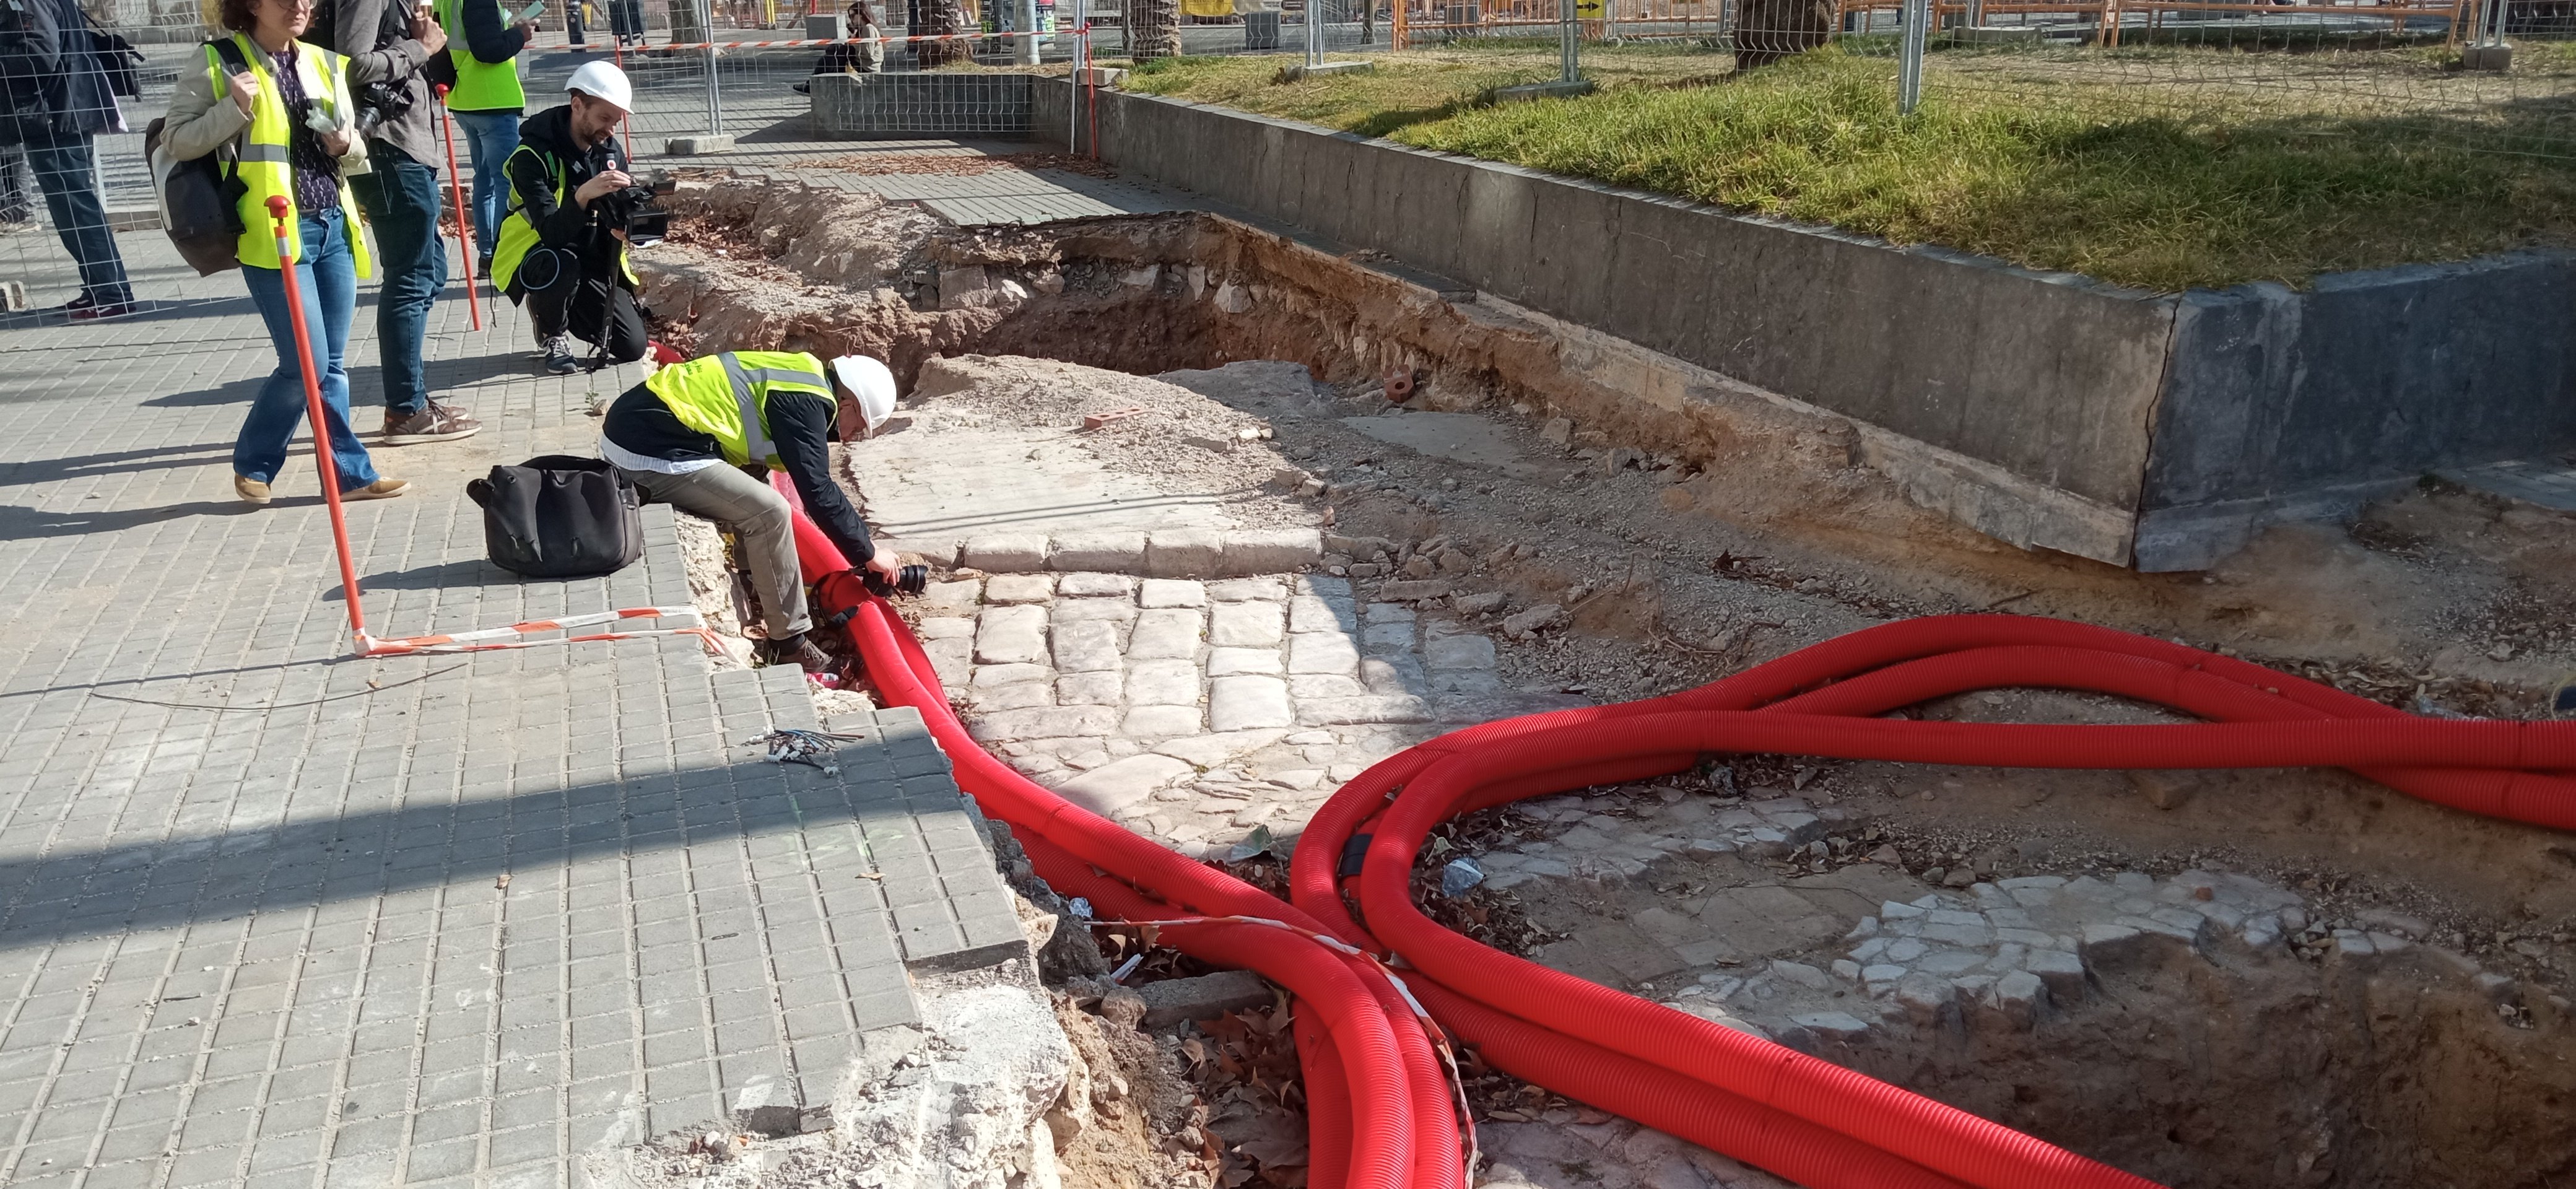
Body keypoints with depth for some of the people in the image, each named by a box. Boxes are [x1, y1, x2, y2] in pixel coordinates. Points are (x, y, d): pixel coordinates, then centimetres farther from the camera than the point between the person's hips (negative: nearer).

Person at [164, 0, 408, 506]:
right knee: (307, 362, -7)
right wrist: (234, 108, -16)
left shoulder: (324, 63, 13)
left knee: (333, 364, 9)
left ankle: (350, 474, 15)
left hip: (334, 225, 5)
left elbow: (356, 148, 19)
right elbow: (176, 140, -4)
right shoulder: (218, 63, -3)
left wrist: (347, 143, -3)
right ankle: (252, 463, 14)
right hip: (272, 232, -5)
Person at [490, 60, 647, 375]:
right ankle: (552, 335, -8)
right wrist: (583, 195, -50)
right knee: (560, 266, -41)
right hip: (540, 259, -5)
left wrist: (627, 224, -29)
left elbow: (619, 221, -3)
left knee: (633, 346, -8)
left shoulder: (612, 152, -2)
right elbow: (551, 232, -32)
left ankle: (568, 310, 23)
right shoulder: (534, 154, -21)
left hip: (592, 261, 5)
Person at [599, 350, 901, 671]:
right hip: (652, 447, -10)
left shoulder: (801, 377, 19)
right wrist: (868, 552, -5)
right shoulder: (803, 401, -10)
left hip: (634, 423, 10)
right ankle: (788, 644, -3)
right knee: (769, 512, -12)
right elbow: (817, 489, -14)